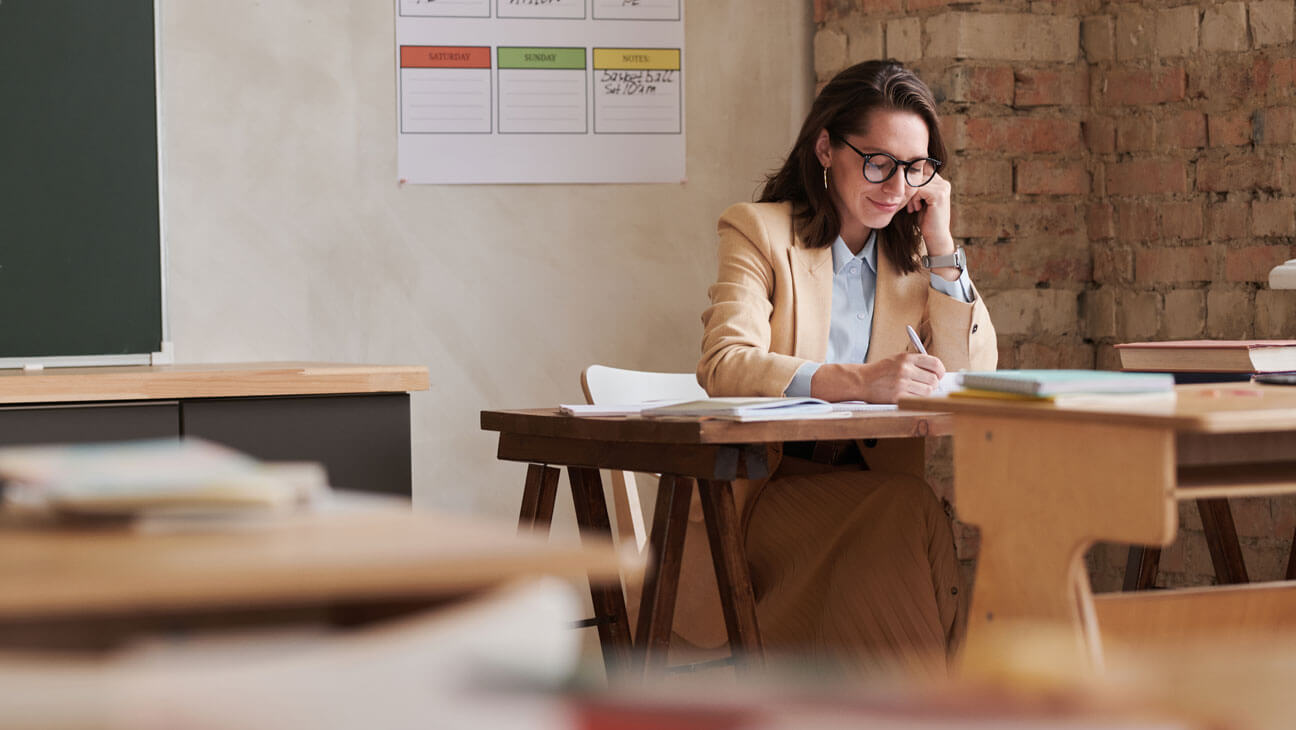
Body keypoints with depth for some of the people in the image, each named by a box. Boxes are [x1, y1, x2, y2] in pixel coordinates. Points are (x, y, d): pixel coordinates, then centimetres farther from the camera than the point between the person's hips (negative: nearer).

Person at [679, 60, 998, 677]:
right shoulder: (760, 231, 0)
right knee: (906, 507, -33)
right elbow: (724, 364, -19)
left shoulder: (913, 249, 16)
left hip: (866, 488, 4)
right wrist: (856, 381, -34)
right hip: (763, 490, -4)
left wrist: (941, 245, -1)